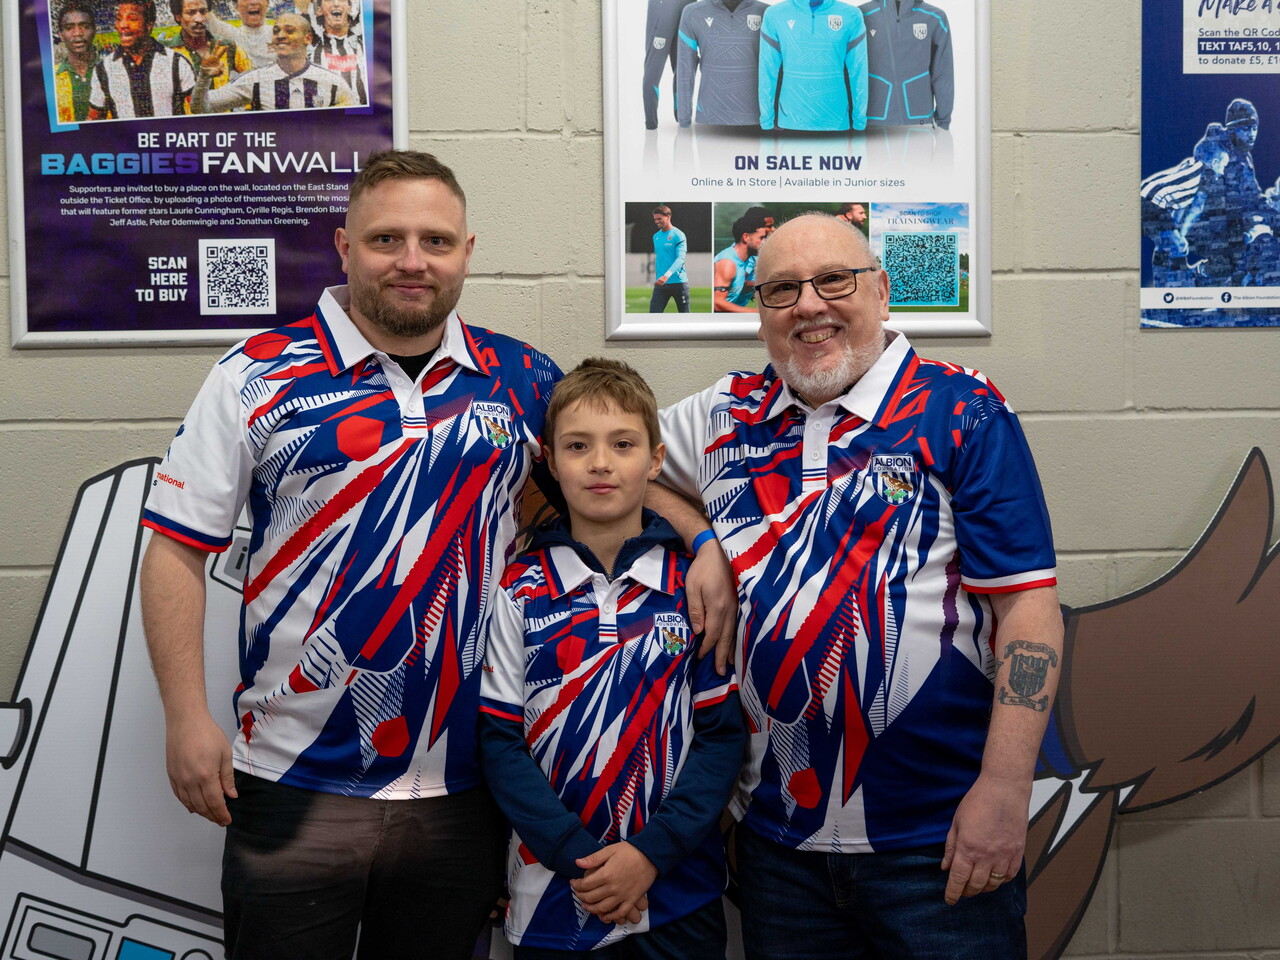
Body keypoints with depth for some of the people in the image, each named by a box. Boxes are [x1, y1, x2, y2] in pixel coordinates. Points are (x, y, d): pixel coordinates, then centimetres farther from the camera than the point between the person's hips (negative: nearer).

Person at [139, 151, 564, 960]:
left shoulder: (524, 380, 3)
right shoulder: (260, 376, -4)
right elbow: (177, 547, -3)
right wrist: (188, 718, -9)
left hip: (463, 781, 3)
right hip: (295, 784, -2)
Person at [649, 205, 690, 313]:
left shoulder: (678, 235, -8)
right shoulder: (656, 236, 13)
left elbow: (680, 258, -19)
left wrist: (667, 276, -32)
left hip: (678, 283, -5)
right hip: (661, 283, 5)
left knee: (684, 312, 5)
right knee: (654, 312, -8)